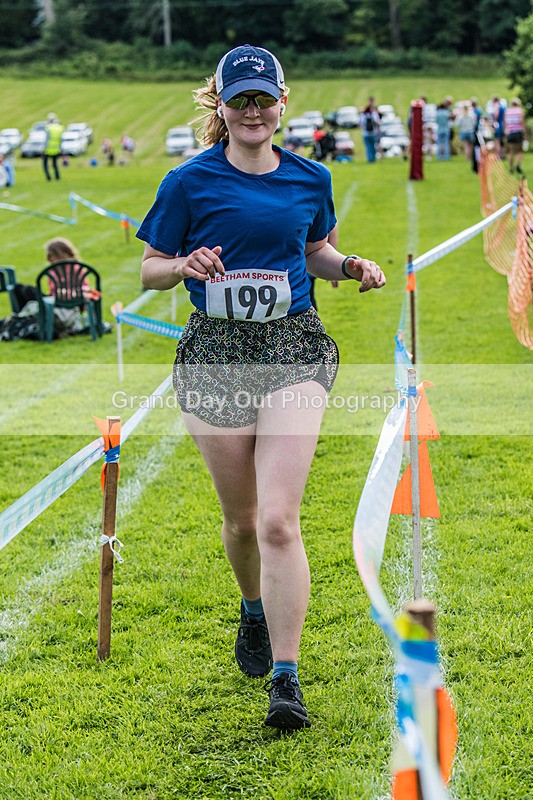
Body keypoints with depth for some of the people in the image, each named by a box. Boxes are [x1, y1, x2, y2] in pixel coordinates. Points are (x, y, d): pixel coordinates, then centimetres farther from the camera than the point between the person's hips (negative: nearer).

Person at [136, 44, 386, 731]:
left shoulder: (310, 179, 7)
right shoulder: (190, 182, -1)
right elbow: (149, 269, 4)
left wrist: (351, 267, 3)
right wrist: (185, 267, -17)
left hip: (294, 349, 0)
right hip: (215, 355, 0)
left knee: (278, 520, -13)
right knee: (241, 517, 12)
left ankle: (286, 681, -10)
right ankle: (254, 610, 45)